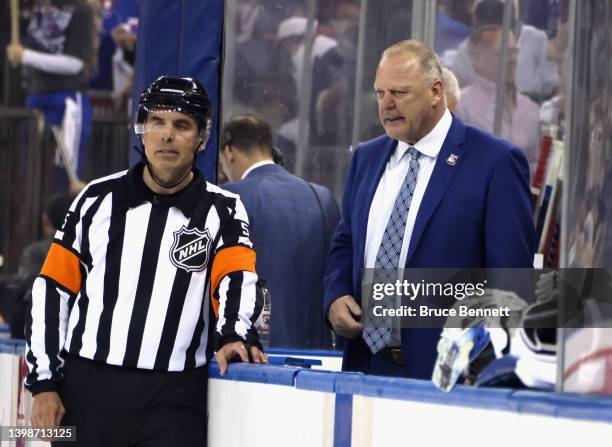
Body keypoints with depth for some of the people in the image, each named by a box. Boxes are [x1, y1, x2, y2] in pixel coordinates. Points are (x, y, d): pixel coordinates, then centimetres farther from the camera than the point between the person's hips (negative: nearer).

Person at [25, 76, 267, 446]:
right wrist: (44, 382, 3)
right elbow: (53, 288, 9)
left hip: (174, 400, -2)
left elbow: (238, 280, -11)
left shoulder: (222, 211, 4)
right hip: (85, 390, 2)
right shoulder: (99, 199, 7)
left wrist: (234, 335, -32)